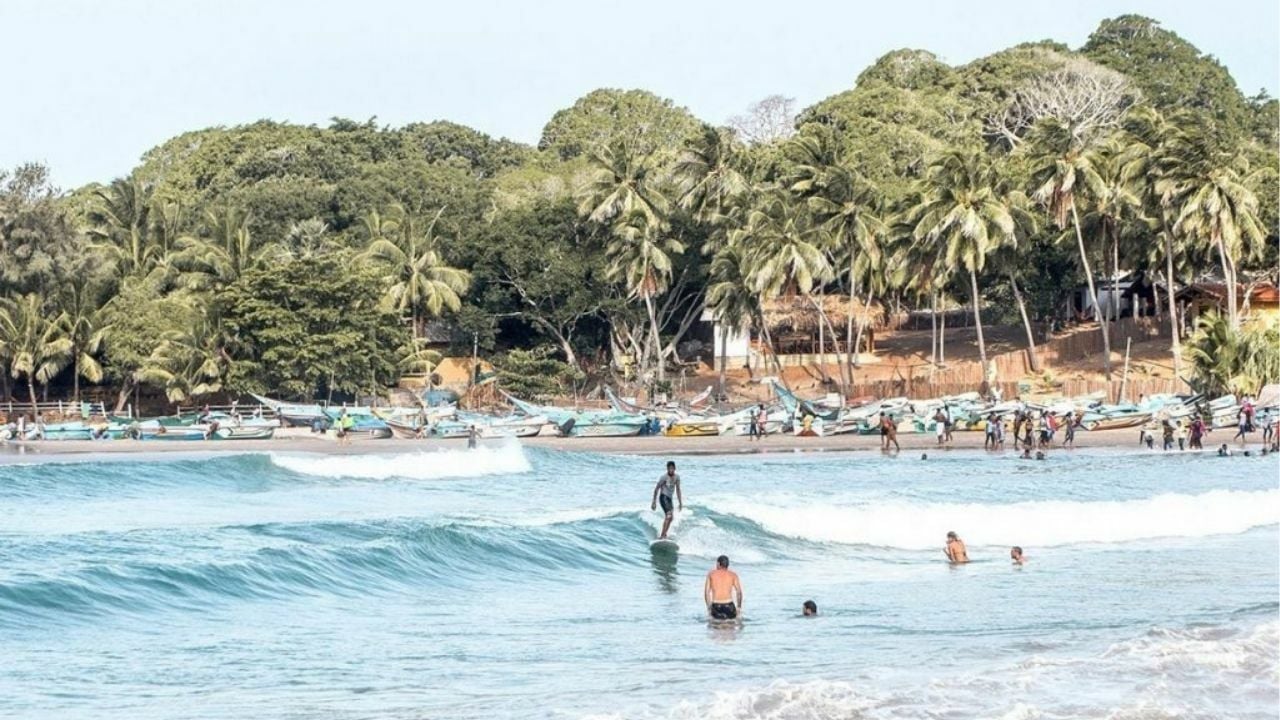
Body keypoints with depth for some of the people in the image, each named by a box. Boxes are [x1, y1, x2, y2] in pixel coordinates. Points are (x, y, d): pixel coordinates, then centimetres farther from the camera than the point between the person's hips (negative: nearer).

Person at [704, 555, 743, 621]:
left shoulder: (711, 574, 10)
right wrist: (739, 607, 9)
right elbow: (739, 592, 0)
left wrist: (709, 607, 12)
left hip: (716, 606, 0)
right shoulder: (733, 575, 7)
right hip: (728, 606, 0)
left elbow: (706, 592, 5)